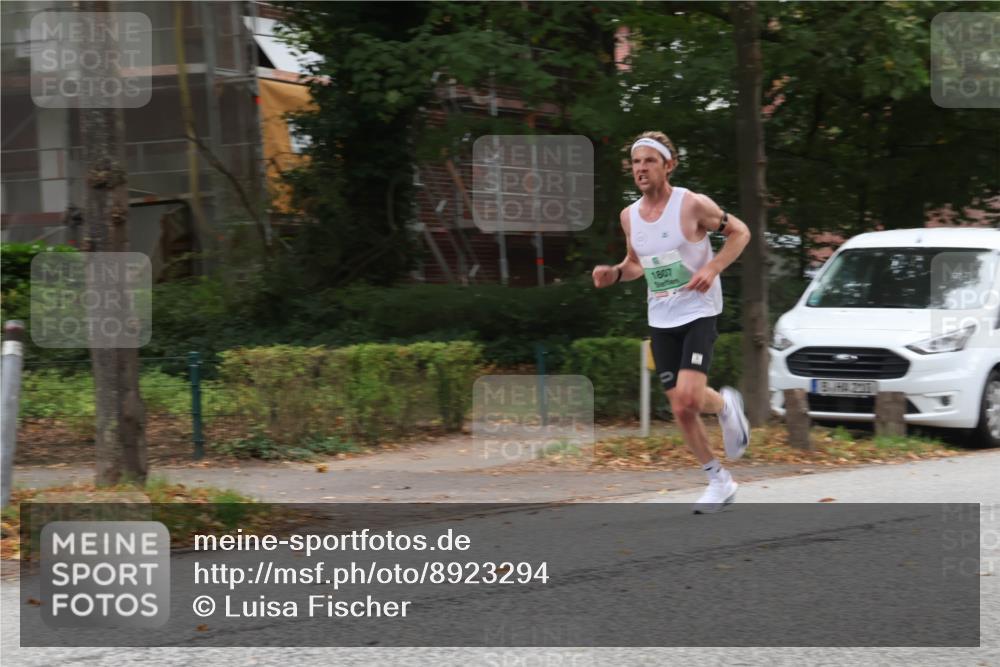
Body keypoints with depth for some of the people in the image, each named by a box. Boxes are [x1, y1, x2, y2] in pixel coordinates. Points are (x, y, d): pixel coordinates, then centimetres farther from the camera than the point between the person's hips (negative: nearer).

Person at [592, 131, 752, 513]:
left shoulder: (692, 205, -12)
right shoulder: (629, 216, 4)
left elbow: (739, 232, -2)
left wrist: (713, 268, -17)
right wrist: (615, 274, -1)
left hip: (698, 313, -5)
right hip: (661, 320, 5)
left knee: (690, 397, -22)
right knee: (680, 410, 4)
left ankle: (725, 404, 13)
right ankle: (720, 482, 19)